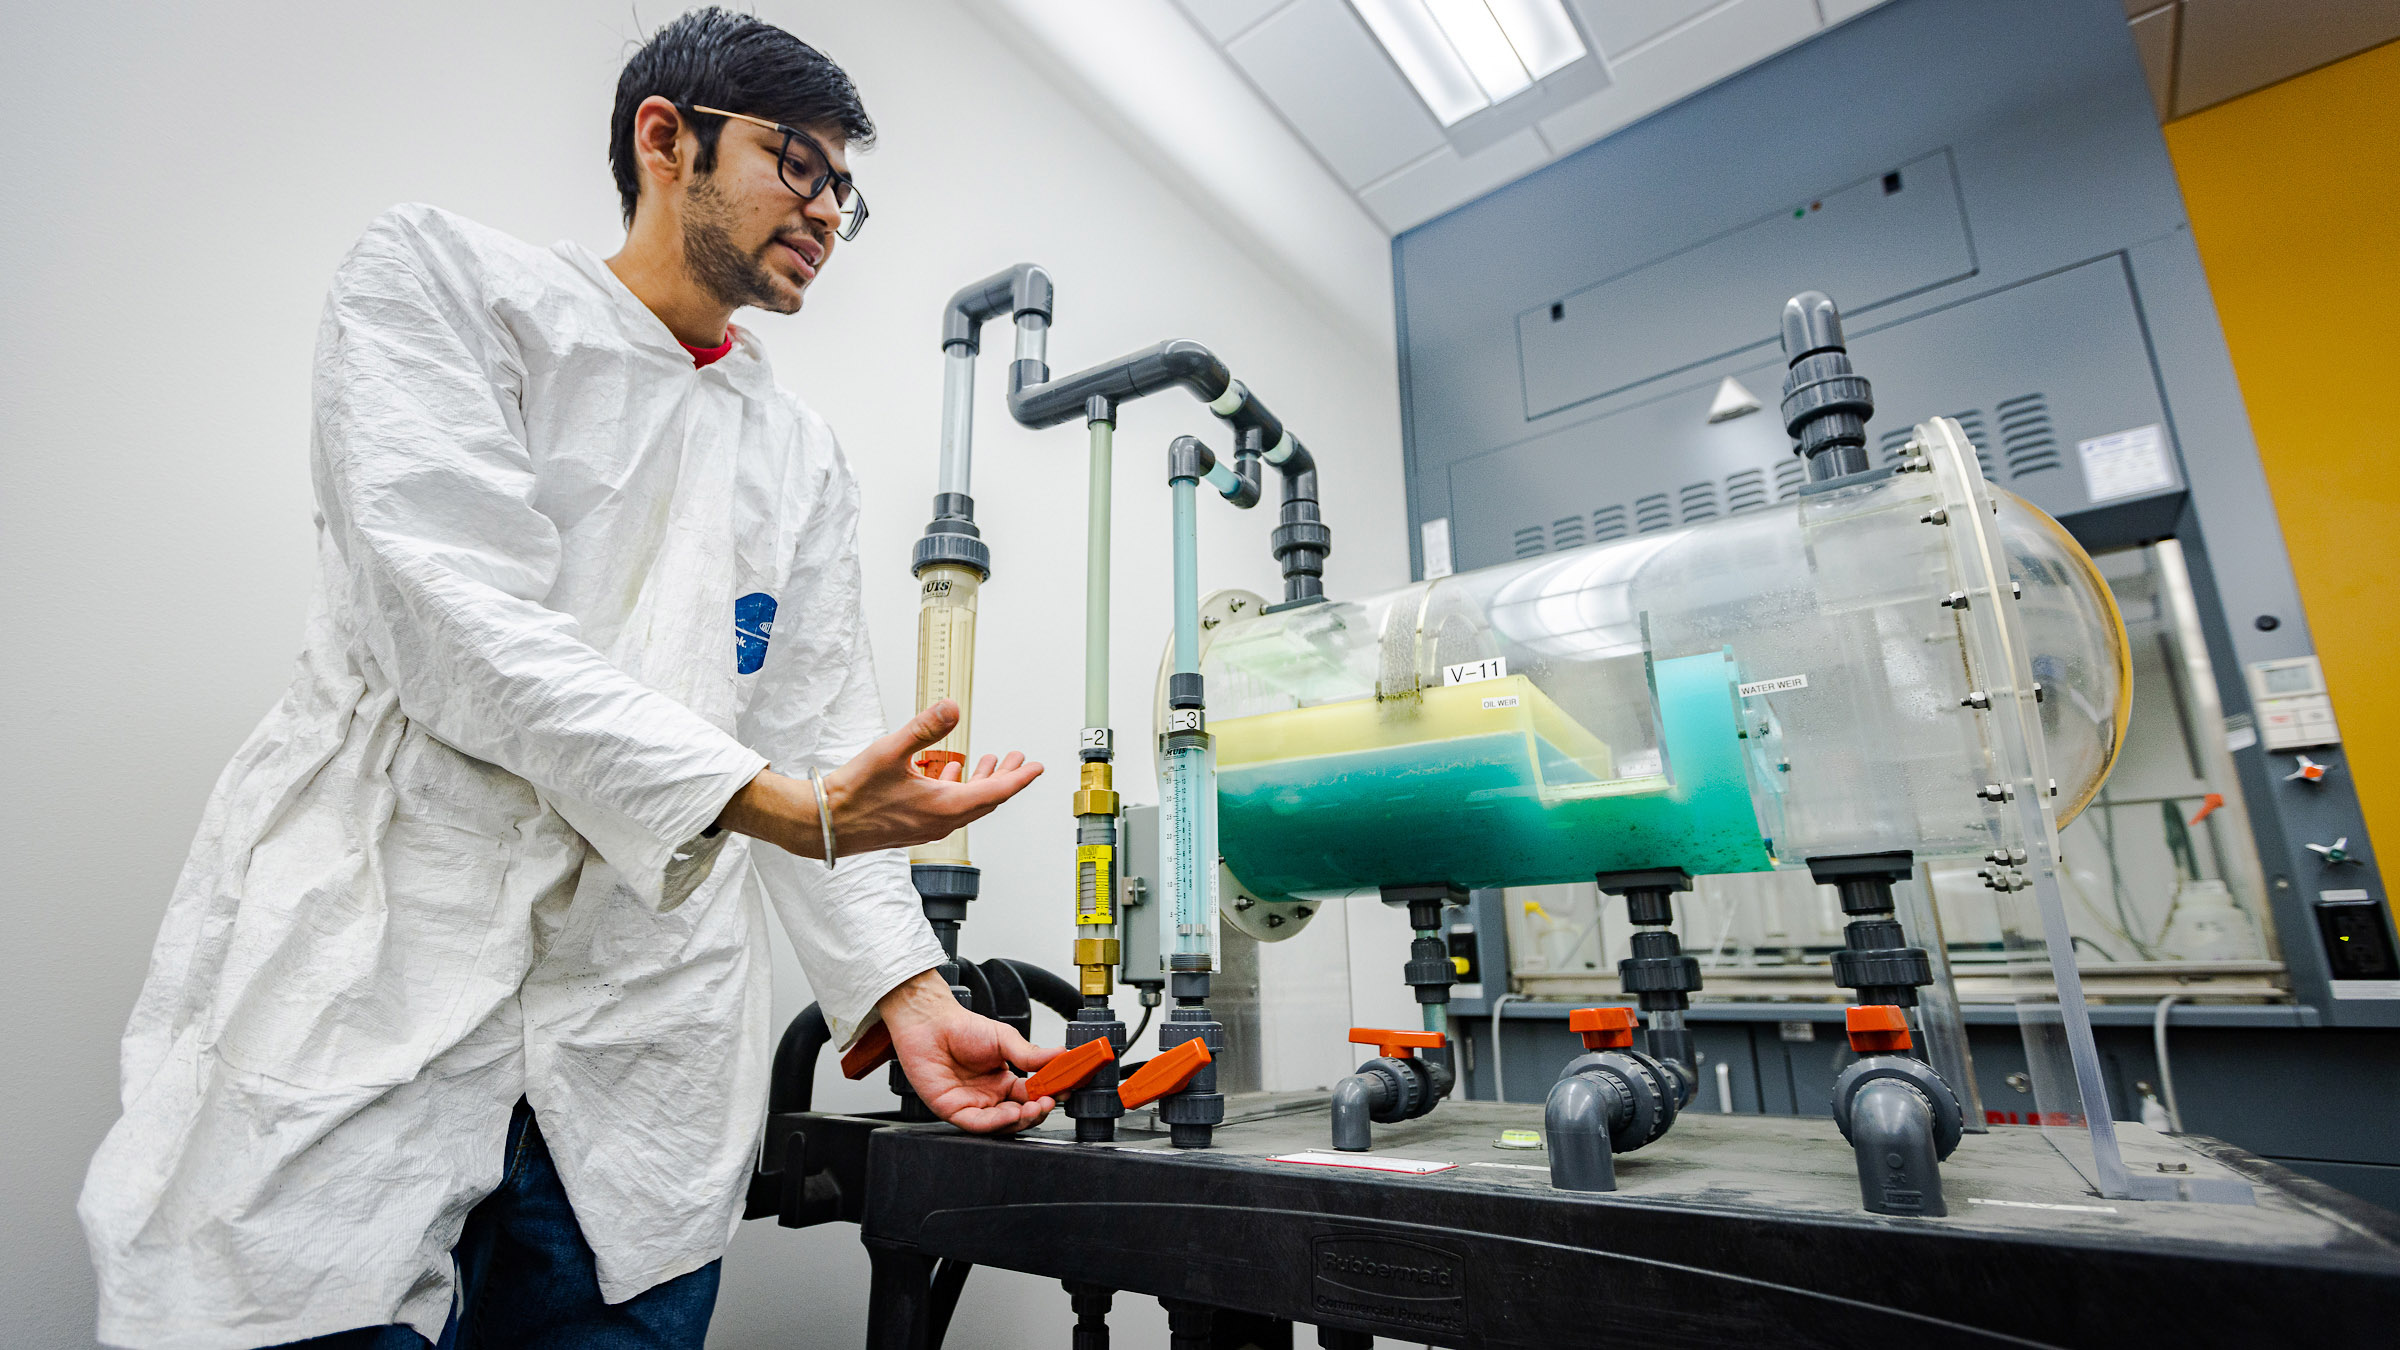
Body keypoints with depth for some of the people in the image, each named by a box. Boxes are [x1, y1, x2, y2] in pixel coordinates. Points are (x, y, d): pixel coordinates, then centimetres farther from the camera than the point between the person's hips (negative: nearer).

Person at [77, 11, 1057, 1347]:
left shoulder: (804, 456, 13)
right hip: (373, 1001, -3)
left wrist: (911, 993, -3)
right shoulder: (439, 275, 2)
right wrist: (784, 805, -23)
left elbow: (824, 739, 7)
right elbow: (460, 618, -14)